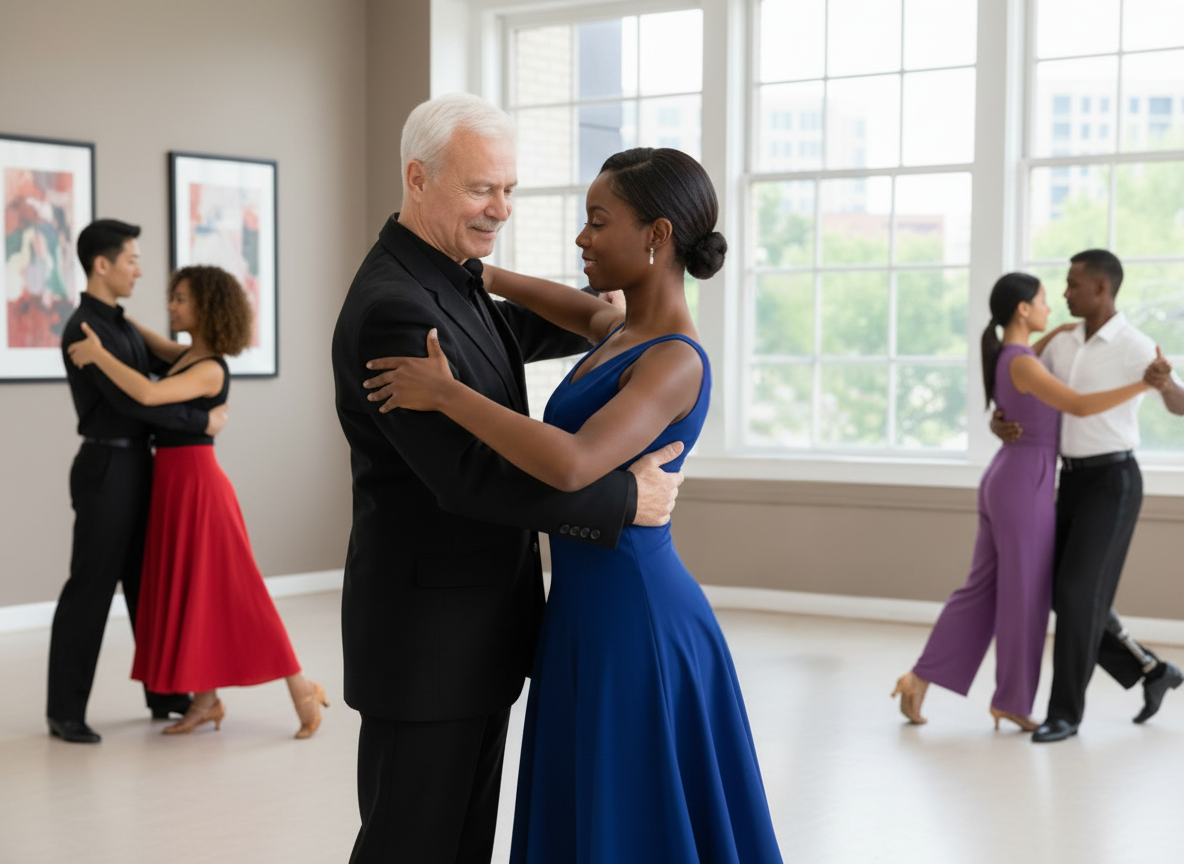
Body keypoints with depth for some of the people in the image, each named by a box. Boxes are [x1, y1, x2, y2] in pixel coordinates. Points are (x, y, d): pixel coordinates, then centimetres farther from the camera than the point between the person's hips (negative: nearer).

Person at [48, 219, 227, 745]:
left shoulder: (121, 325, 13)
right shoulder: (84, 329, -16)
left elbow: (163, 366, 33)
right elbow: (131, 400, -23)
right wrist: (201, 423, -17)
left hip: (139, 465, 9)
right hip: (107, 468, -9)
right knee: (91, 588, -4)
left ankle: (164, 693, 24)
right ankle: (65, 712, 3)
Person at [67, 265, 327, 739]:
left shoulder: (211, 369, -18)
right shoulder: (190, 354, 9)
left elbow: (148, 394, -33)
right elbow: (155, 346, 31)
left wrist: (97, 353, -24)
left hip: (195, 483, -9)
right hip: (172, 483, 9)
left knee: (227, 592, -5)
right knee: (186, 593, 10)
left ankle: (302, 691, 2)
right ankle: (206, 701, 16)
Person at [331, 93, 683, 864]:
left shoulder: (451, 277, 8)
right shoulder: (394, 309, -22)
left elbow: (506, 333, 33)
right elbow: (470, 476, -28)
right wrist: (625, 499, -22)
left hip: (475, 624, 10)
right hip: (427, 633, -9)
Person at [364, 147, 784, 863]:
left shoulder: (676, 364, -19)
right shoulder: (633, 335, 8)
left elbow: (571, 464, -35)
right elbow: (586, 312, 33)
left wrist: (445, 392, -26)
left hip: (631, 622, -9)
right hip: (595, 610, 9)